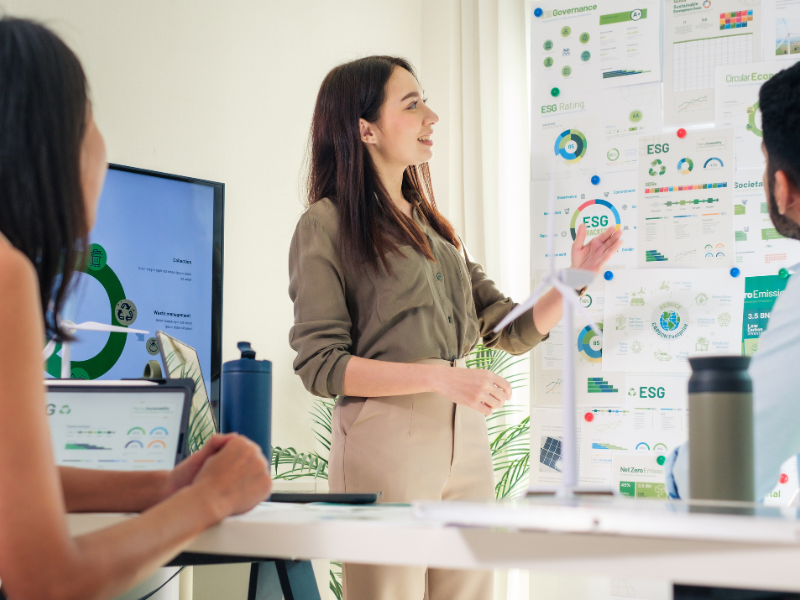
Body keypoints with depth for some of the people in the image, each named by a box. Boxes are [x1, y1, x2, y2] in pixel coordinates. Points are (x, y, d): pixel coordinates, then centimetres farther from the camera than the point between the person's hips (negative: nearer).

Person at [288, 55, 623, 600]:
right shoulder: (327, 224, -3)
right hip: (386, 439, -6)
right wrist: (439, 377, -18)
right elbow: (320, 366, -11)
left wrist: (575, 280, -1)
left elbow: (512, 331, 15)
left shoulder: (434, 225, 19)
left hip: (467, 439, 6)